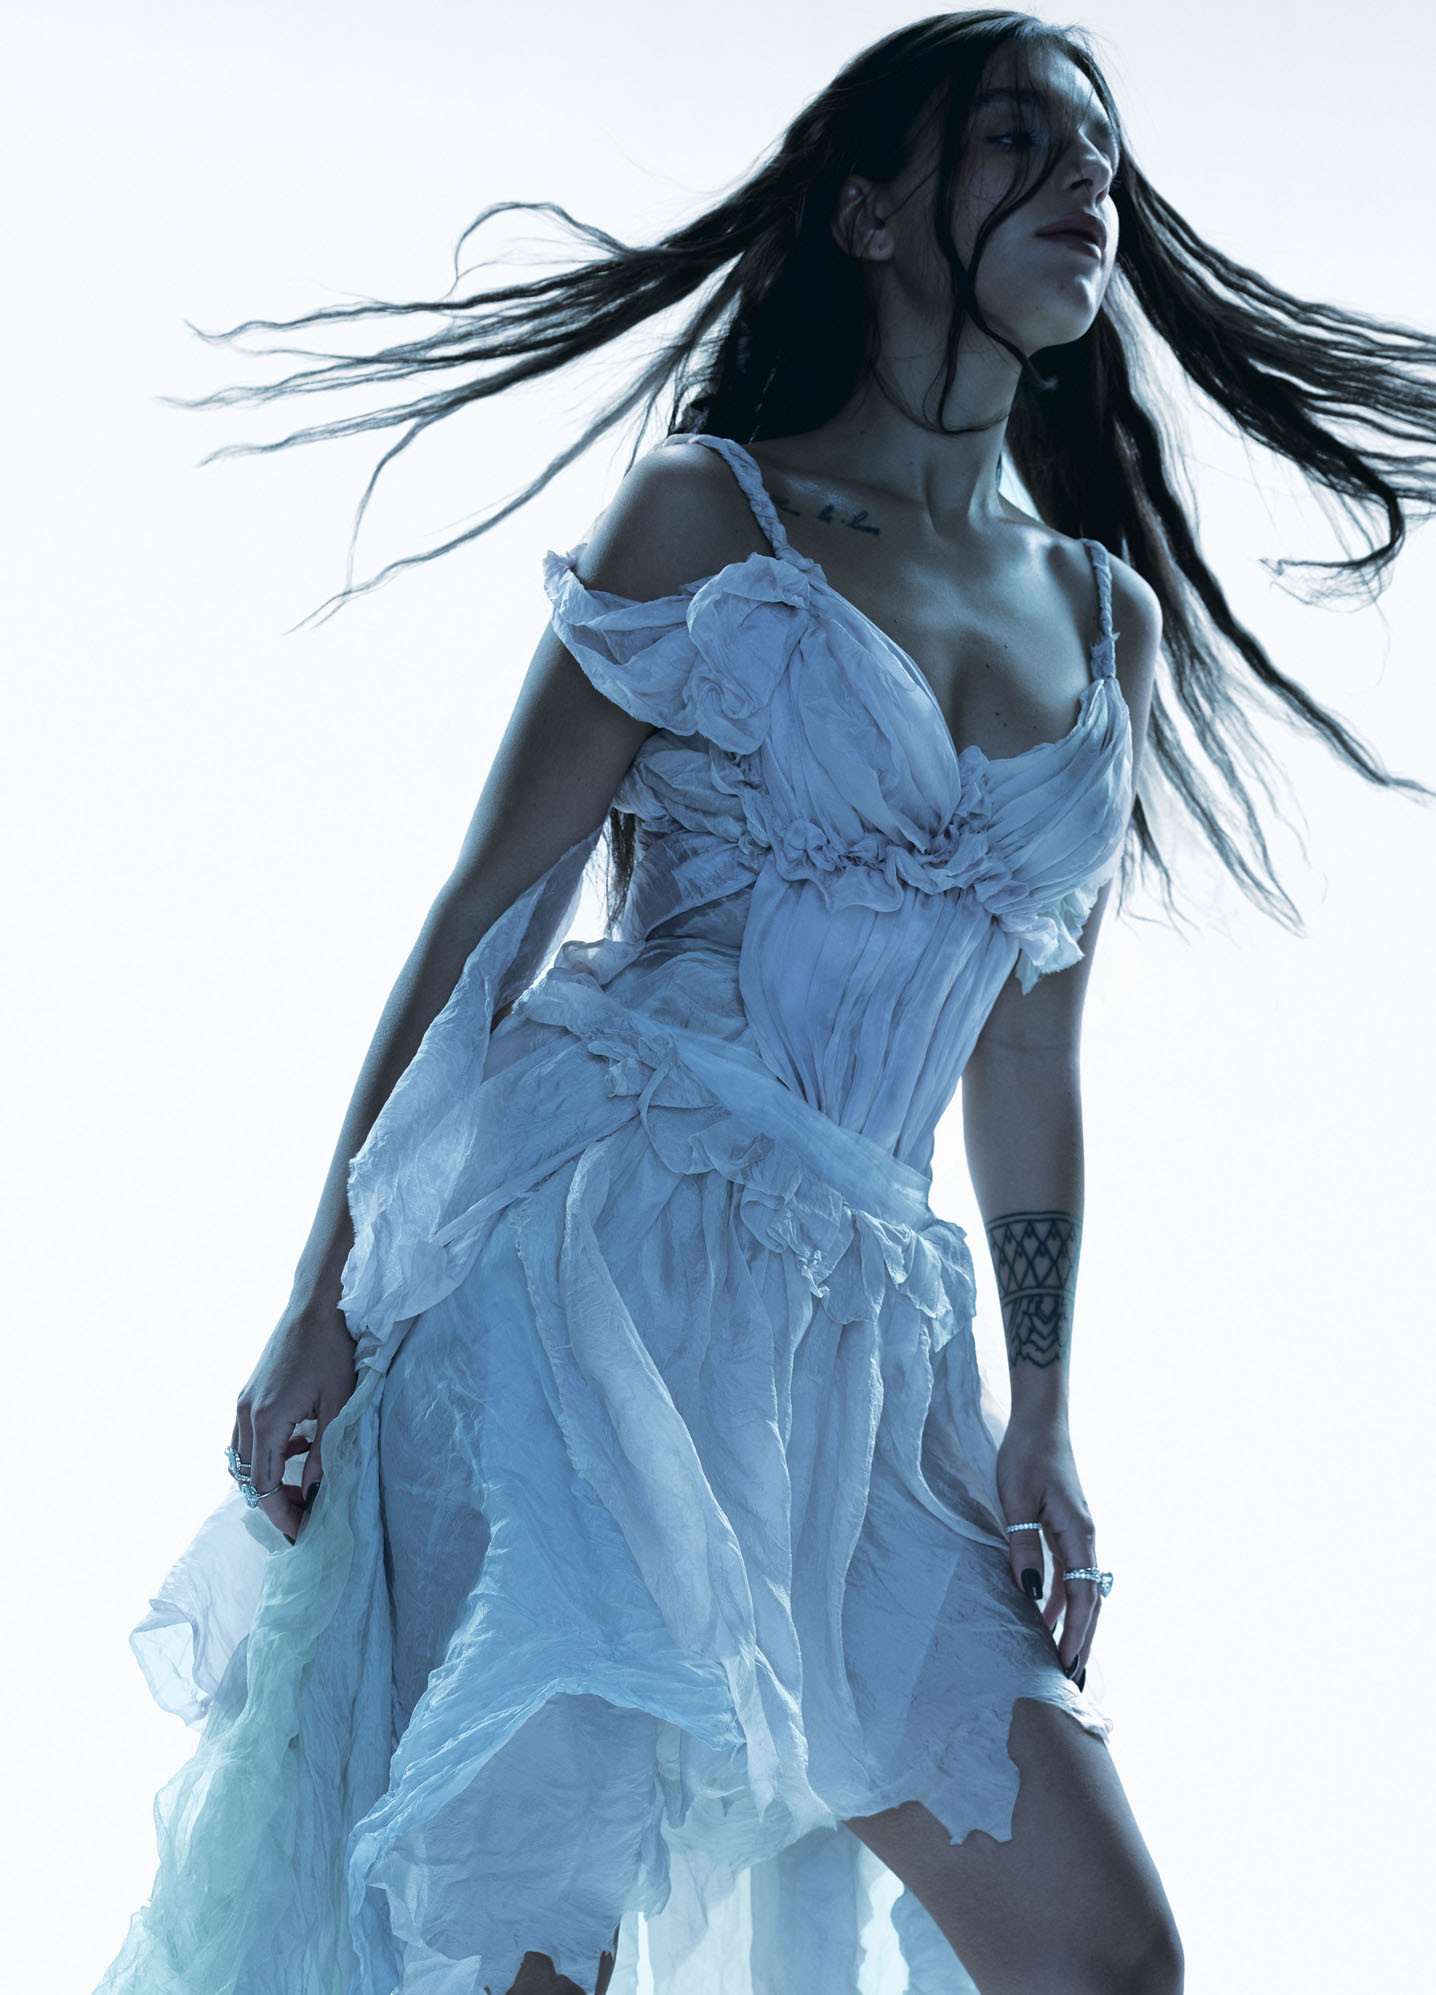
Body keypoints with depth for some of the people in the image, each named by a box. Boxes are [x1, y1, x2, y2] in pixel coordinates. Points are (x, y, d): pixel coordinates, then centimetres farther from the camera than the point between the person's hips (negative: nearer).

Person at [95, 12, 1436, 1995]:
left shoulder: (1117, 620, 17)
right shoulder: (710, 512, 4)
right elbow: (486, 917, 1)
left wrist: (1039, 1416, 12)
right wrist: (326, 1298, -4)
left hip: (861, 1333, 6)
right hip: (601, 1238, -5)